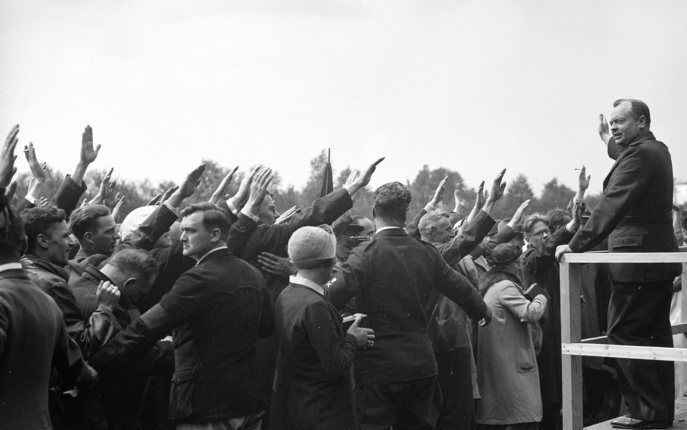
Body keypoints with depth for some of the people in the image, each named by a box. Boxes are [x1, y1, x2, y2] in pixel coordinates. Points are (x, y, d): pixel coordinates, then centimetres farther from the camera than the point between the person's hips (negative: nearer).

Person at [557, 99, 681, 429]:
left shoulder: (639, 154, -16)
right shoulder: (658, 150, 14)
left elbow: (612, 206, -22)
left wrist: (577, 244, -21)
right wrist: (611, 143, 27)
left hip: (638, 259, -10)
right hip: (660, 254, 10)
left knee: (623, 333, -6)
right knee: (656, 334, 13)